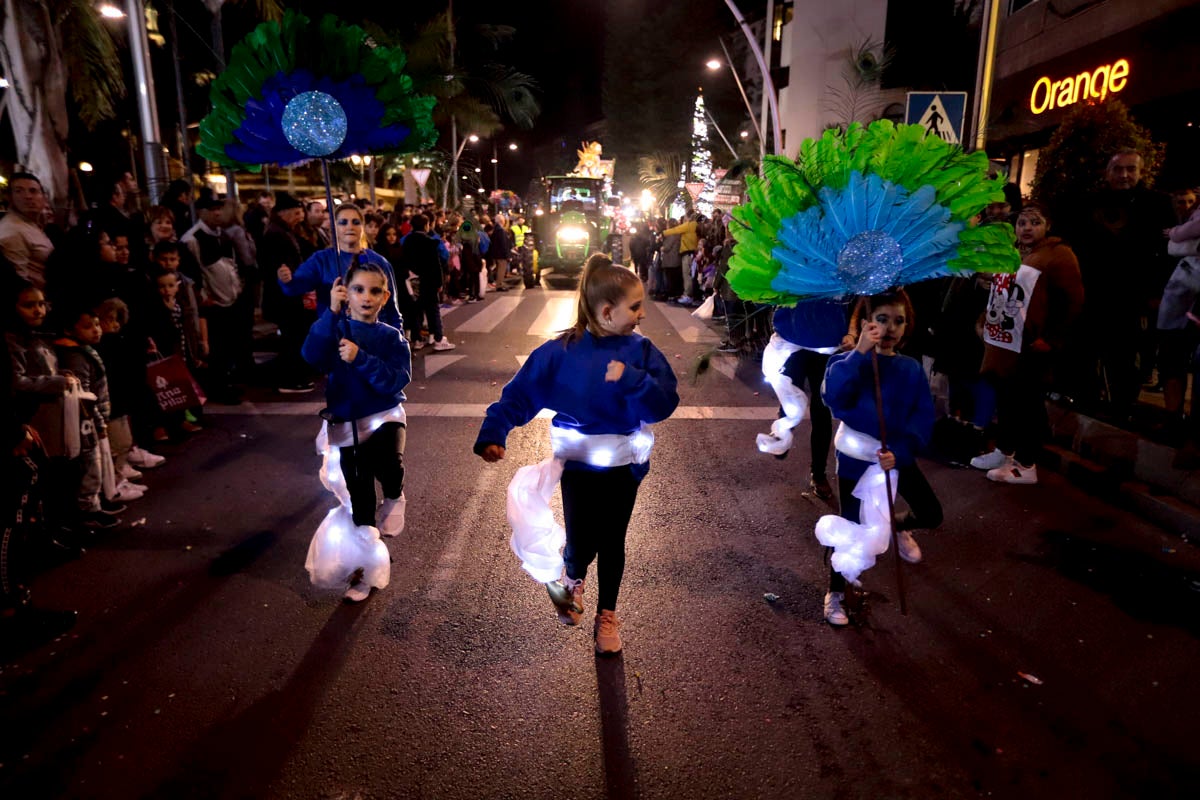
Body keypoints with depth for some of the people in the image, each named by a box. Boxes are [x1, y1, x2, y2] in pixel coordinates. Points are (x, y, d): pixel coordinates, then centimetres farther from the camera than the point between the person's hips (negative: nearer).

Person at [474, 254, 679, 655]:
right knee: (581, 543, 0)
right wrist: (492, 434, -21)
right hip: (578, 461, -1)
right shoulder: (560, 351, -13)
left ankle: (607, 614, 36)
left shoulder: (640, 351, -9)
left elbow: (665, 404, -16)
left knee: (612, 542, 13)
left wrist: (631, 379, -31)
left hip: (624, 464, 2)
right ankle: (572, 579, 39)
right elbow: (519, 395, -11)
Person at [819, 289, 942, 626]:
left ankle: (898, 525, 49)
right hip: (855, 461, -4)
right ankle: (835, 593, 25)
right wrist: (859, 353, -39)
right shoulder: (848, 362, -14)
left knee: (932, 515, 13)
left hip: (899, 457, 4)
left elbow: (923, 418, -7)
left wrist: (900, 452, -21)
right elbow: (834, 399, -33)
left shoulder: (911, 369, -4)